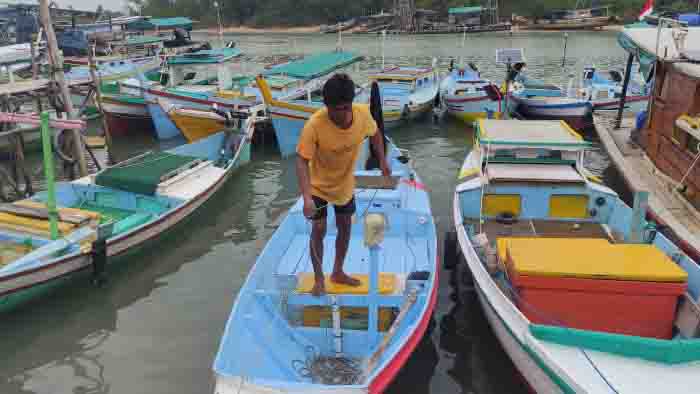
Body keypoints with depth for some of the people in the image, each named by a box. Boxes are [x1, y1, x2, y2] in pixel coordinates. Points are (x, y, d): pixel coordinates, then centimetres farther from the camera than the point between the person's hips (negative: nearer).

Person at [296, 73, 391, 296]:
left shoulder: (363, 113, -23)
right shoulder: (314, 124, -34)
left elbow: (374, 134, 0)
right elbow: (302, 161, -31)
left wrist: (382, 161, -6)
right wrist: (307, 197, -41)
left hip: (345, 183, 4)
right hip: (319, 185, -4)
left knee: (345, 227, 14)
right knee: (318, 230, -1)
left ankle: (338, 272, 35)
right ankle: (319, 279, 20)